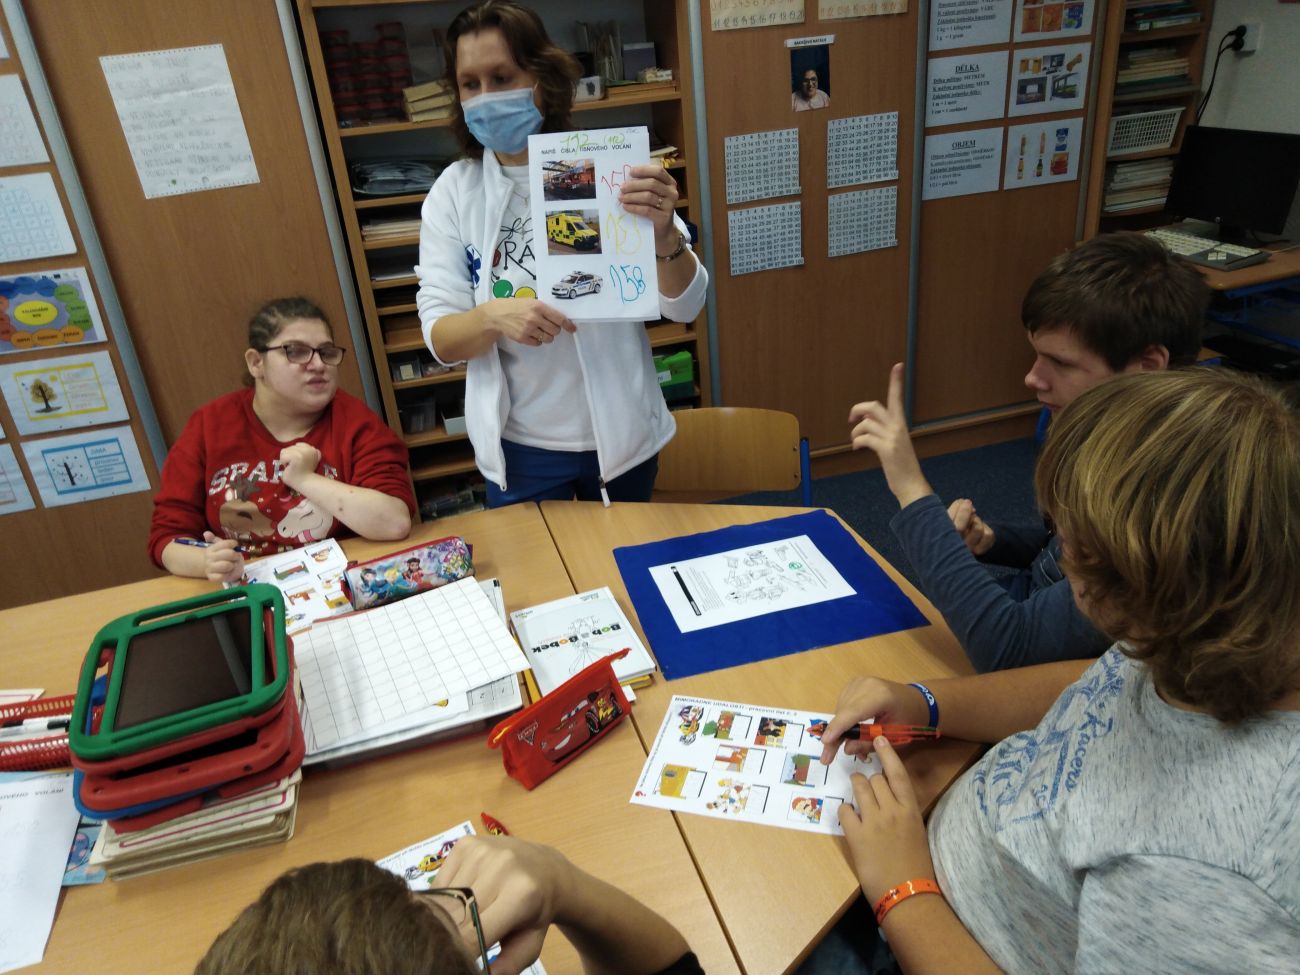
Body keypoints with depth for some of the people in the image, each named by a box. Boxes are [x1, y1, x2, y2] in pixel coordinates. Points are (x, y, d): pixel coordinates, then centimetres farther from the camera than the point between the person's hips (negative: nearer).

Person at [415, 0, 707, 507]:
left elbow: (685, 305, -11)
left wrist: (663, 233, -31)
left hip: (619, 433, 0)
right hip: (520, 448, 0)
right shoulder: (452, 192, -5)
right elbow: (439, 338, -7)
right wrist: (493, 316, -29)